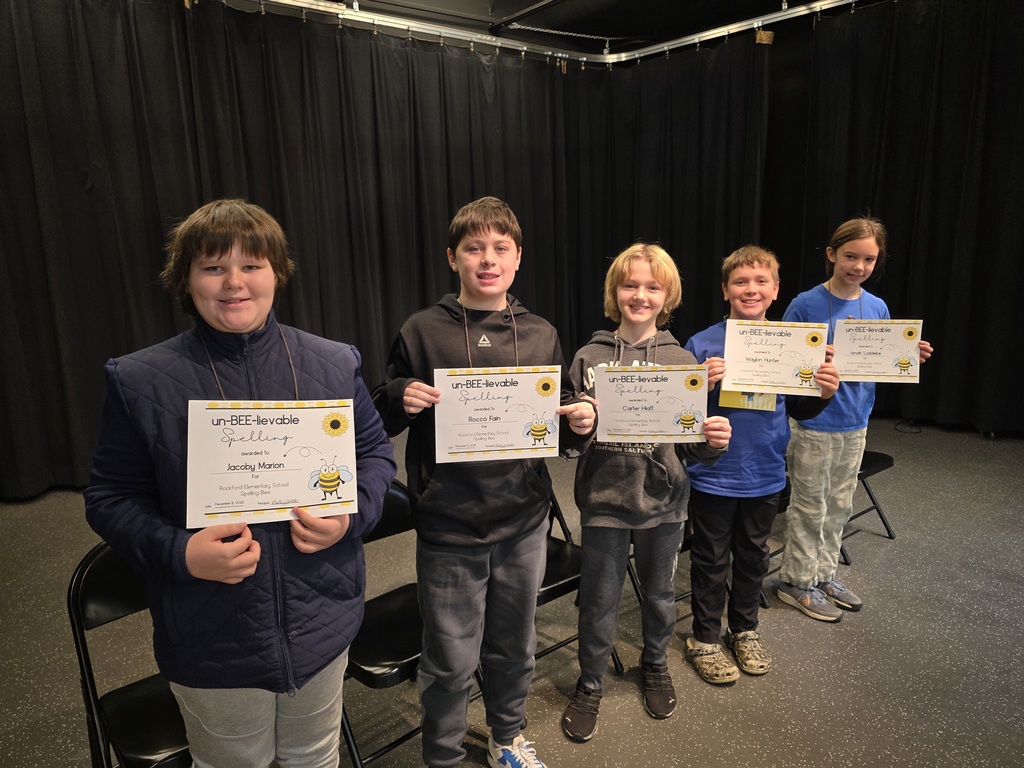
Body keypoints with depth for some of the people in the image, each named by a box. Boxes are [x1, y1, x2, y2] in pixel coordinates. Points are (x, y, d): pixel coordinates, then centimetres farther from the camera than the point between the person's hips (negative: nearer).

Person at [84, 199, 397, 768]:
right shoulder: (142, 381, -10)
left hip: (322, 627, 2)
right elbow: (111, 498, -5)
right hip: (211, 641, -2)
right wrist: (179, 552, -22)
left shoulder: (334, 364, -4)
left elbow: (376, 452, 4)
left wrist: (352, 515, -15)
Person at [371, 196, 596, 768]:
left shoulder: (541, 334, 3)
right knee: (451, 661, 10)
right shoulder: (423, 331, -5)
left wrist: (581, 422, -11)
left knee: (515, 648, 21)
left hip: (525, 523, 3)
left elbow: (560, 420, 11)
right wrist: (401, 399, -20)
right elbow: (384, 418, 1)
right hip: (449, 528, -3)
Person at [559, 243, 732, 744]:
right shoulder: (588, 358, -6)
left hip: (662, 499, 2)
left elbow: (692, 442, -1)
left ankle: (655, 665, 48)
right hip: (604, 496, -1)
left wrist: (713, 442, -22)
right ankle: (590, 684, 35)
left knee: (659, 592, 21)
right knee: (599, 598, 11)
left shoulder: (682, 360, -3)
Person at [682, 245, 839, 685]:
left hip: (765, 476, 4)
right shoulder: (702, 345, -13)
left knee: (753, 557, 20)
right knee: (711, 561, 11)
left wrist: (825, 393, -12)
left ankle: (744, 630, 42)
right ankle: (704, 638, 30)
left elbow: (799, 410, 7)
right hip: (713, 476, -4)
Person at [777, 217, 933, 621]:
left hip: (855, 424, 5)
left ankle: (824, 573, 33)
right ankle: (797, 581, 21)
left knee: (839, 505, 17)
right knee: (808, 507, 6)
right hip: (813, 423, -5)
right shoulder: (806, 304, -12)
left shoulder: (877, 308, 4)